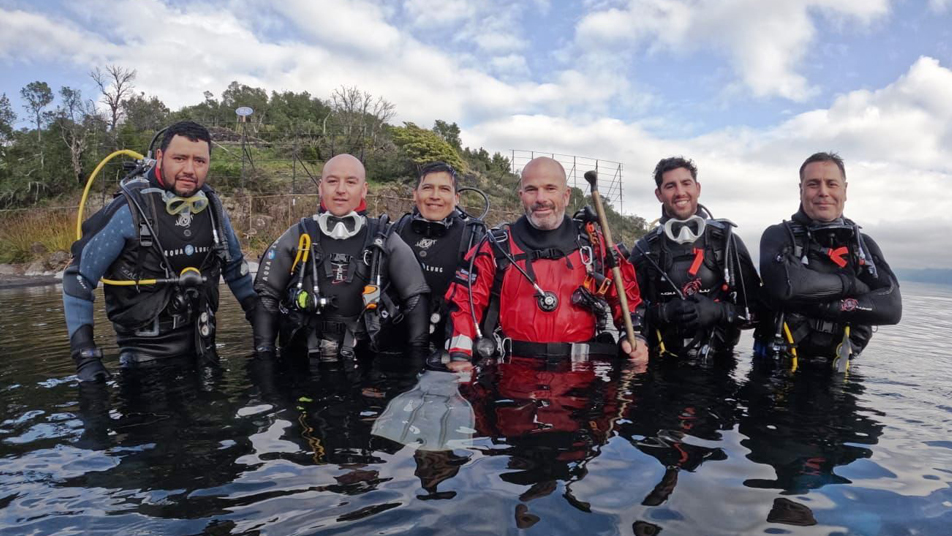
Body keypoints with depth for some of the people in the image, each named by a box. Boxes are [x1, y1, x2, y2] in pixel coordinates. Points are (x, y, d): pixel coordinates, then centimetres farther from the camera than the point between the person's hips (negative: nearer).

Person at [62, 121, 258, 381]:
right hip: (145, 354, -4)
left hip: (202, 346, 5)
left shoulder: (211, 206, -3)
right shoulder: (129, 210, -17)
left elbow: (234, 265, 13)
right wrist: (86, 357, -15)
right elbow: (78, 278, -10)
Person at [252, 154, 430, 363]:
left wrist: (417, 360, 0)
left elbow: (415, 299, 4)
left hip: (365, 362, -1)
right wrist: (264, 355, 4)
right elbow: (267, 298, 10)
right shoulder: (296, 238, 5)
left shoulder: (385, 241, 2)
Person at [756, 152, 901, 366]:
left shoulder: (864, 245, 12)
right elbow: (784, 283, -20)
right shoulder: (778, 235, 1)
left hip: (838, 365, 3)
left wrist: (818, 305, -13)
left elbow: (891, 307, -3)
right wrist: (849, 283, -6)